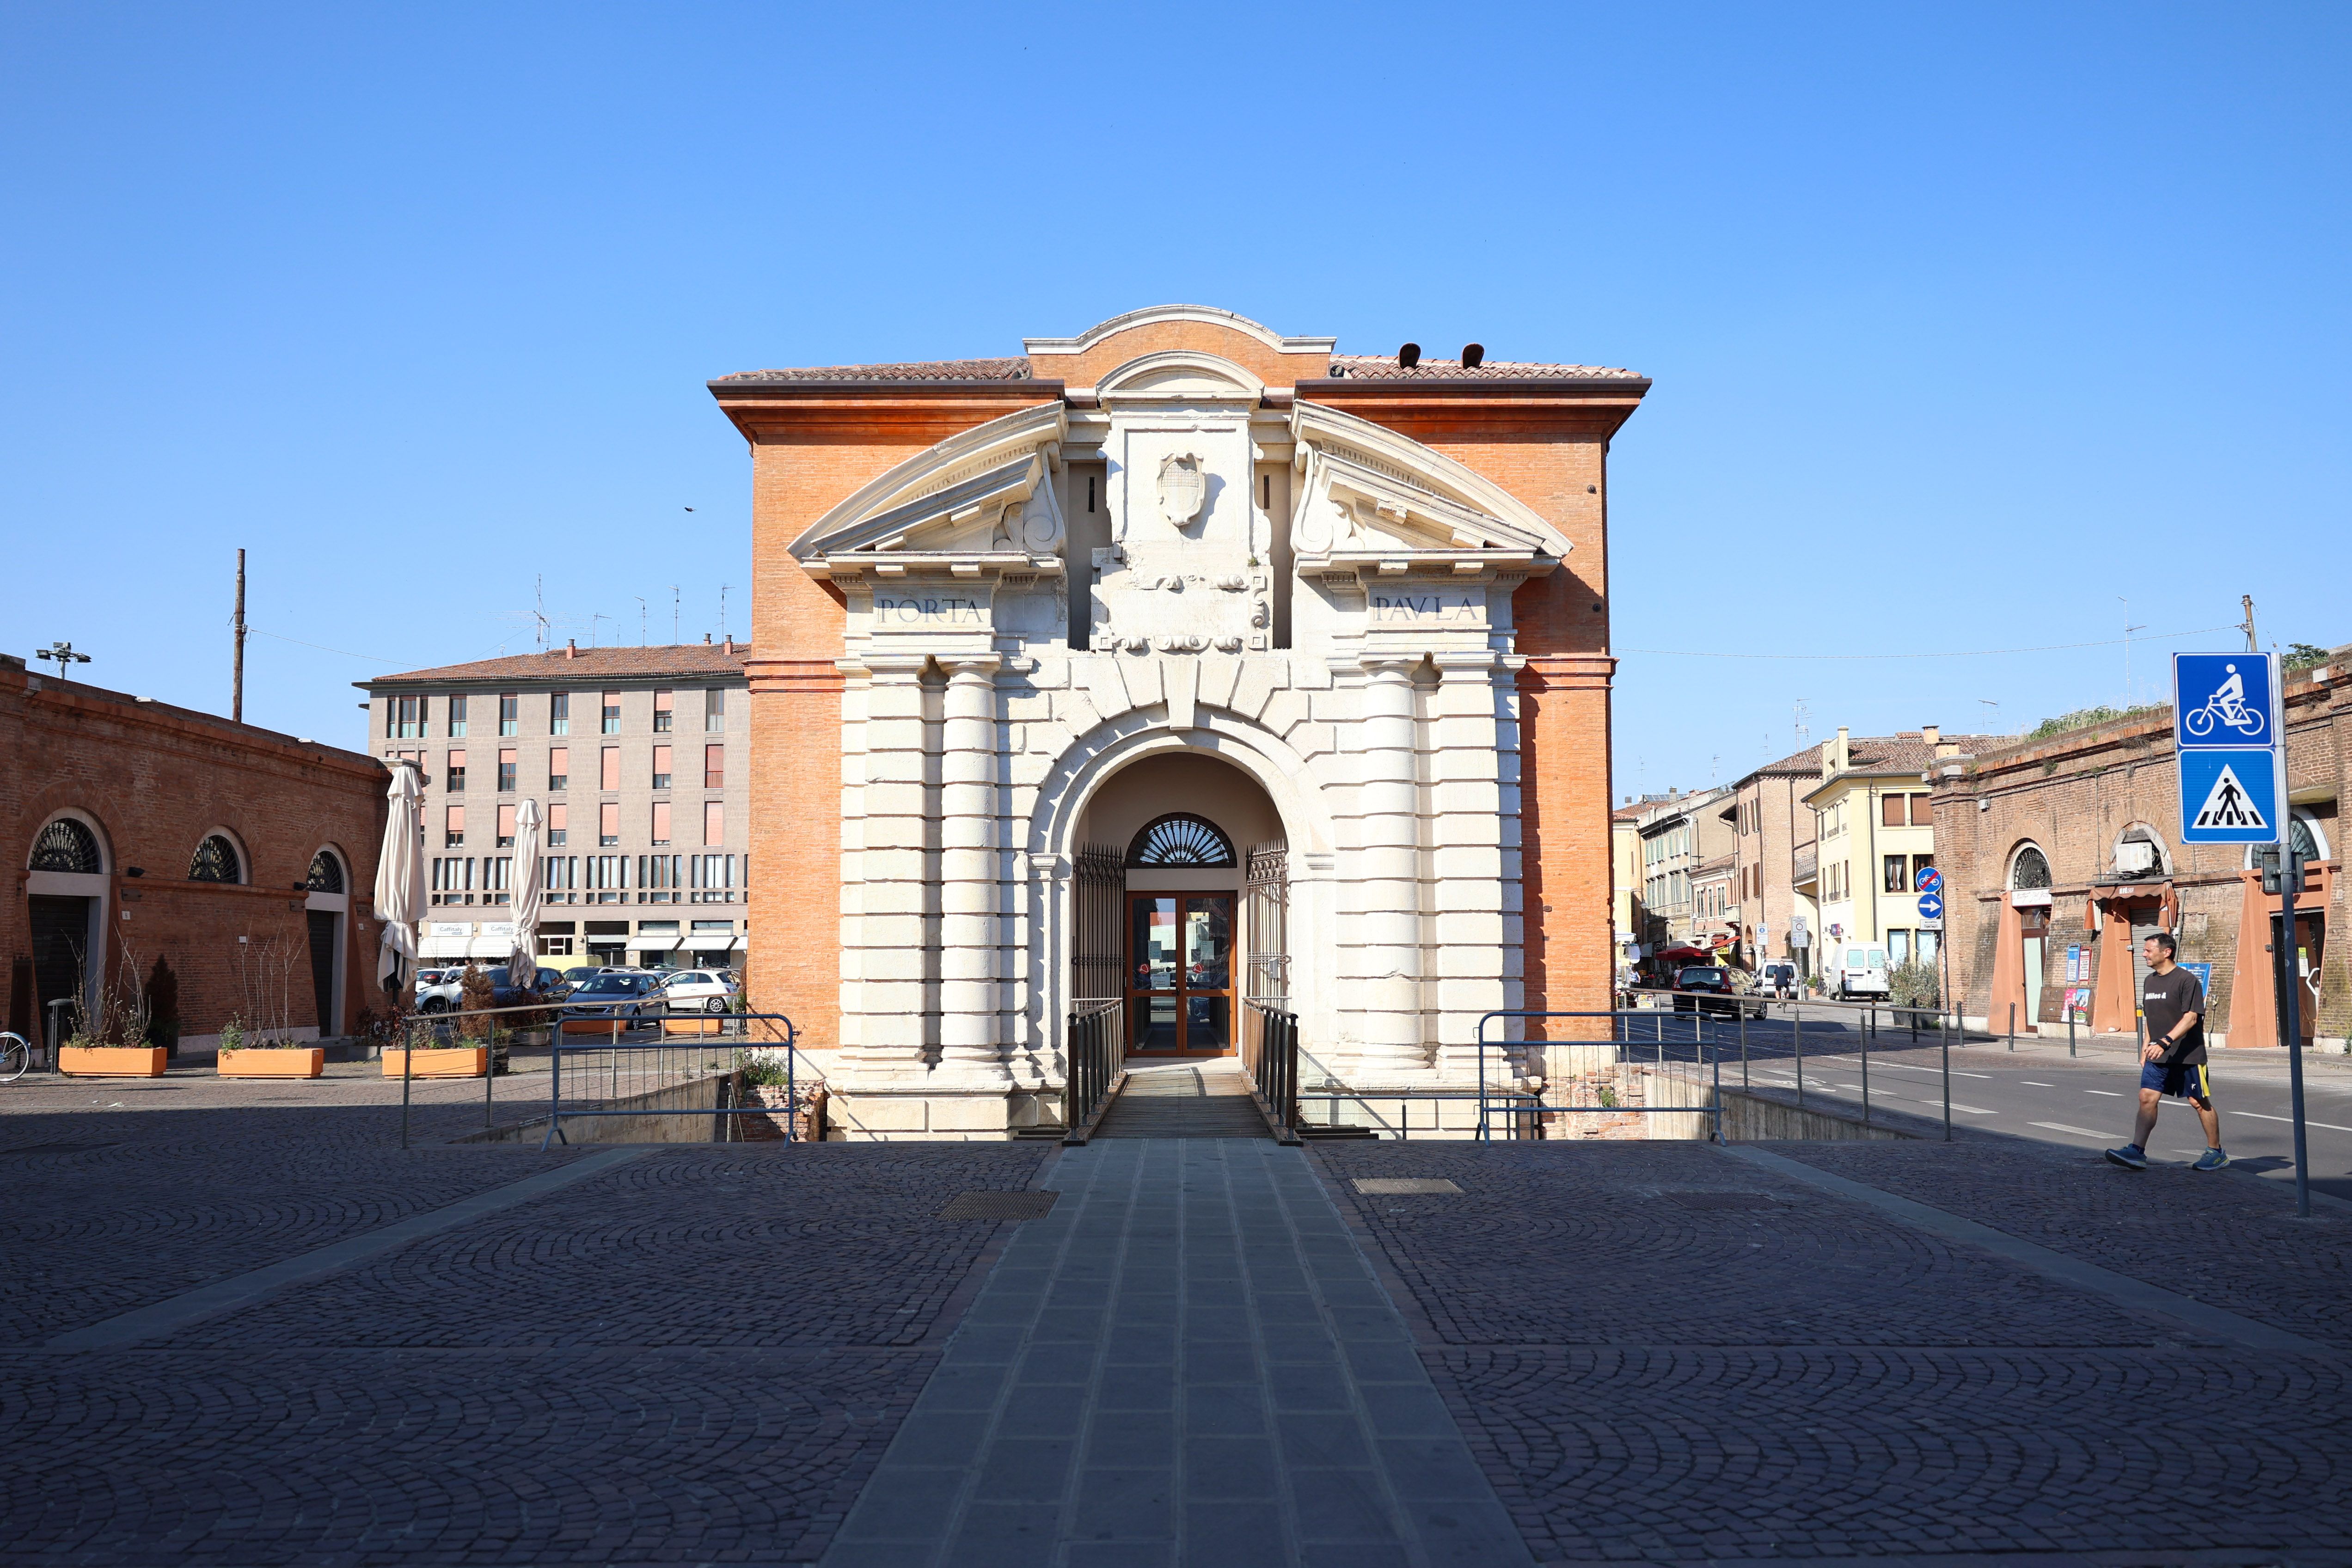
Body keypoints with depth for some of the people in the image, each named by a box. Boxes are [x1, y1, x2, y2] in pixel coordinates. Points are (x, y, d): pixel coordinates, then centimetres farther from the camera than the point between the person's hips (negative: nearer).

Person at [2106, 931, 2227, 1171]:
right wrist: (2147, 1048, 18)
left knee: (2199, 1102, 5)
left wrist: (2166, 1041, -29)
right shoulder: (2149, 981, 12)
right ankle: (2137, 1151, -10)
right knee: (2147, 1098, -5)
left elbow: (2191, 1017, -20)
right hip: (2157, 1056, 7)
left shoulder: (2186, 980, -12)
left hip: (2187, 1055, -7)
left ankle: (2216, 1153, 20)